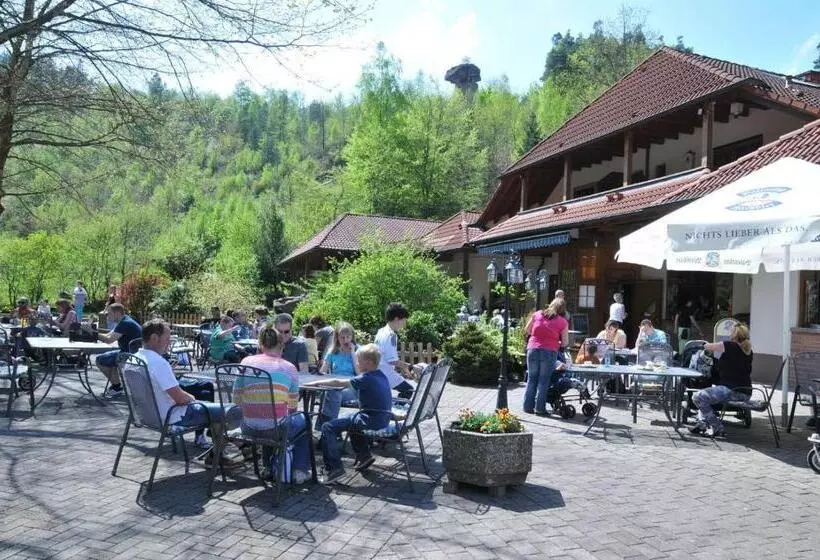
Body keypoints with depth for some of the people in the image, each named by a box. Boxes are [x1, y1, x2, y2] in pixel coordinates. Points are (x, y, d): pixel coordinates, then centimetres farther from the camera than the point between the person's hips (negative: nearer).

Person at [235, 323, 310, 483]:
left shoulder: (247, 362, 0)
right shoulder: (289, 368, -3)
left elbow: (236, 399, 4)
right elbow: (292, 407, 4)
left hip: (249, 428, 3)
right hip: (276, 429, -3)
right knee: (303, 420, 30)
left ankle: (271, 468, 47)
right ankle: (299, 470, 25)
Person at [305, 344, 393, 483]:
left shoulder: (366, 379, -16)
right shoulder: (381, 376, 9)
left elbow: (337, 383, -15)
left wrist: (317, 382, -6)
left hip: (370, 420, -9)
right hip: (383, 418, 9)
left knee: (328, 427, -10)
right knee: (352, 420, 37)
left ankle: (334, 467, -15)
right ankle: (364, 456, 36)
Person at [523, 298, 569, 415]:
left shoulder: (537, 314, 6)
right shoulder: (562, 322, 1)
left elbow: (527, 330, 14)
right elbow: (565, 343, 1)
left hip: (533, 349, 2)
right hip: (549, 352, -2)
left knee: (531, 379, 12)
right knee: (543, 381, 6)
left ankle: (528, 406, 14)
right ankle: (540, 408, 8)